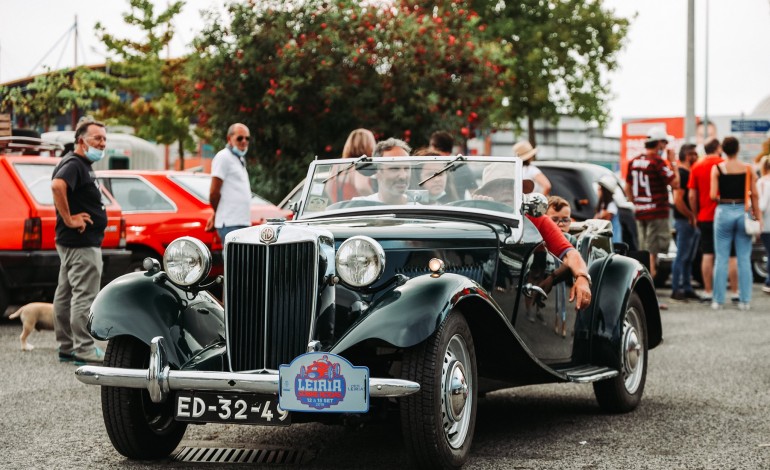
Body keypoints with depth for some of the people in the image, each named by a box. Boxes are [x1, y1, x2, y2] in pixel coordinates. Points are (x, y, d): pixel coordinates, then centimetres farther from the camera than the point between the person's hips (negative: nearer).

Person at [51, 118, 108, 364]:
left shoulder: (83, 165, 17)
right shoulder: (74, 164, -15)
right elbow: (57, 185, -35)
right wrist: (68, 219, -27)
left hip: (74, 242, 11)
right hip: (81, 243, -11)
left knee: (66, 295, 13)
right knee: (84, 296, -9)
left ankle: (67, 347, 20)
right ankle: (84, 349, -8)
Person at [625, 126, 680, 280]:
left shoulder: (633, 162, 10)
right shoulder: (657, 162, -14)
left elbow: (628, 189, 16)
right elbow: (675, 183, -14)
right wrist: (673, 162, -5)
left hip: (640, 213, 8)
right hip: (657, 212, -8)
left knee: (644, 251, 16)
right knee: (652, 251, -5)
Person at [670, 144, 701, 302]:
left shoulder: (689, 173, 16)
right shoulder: (682, 174, -14)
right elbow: (678, 200, -22)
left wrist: (695, 217, 13)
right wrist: (691, 217, -17)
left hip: (693, 221, 9)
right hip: (685, 221, -9)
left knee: (688, 258, 12)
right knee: (682, 257, -5)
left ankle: (687, 288, 17)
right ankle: (676, 290, -1)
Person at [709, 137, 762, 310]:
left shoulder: (717, 168, -4)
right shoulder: (748, 169, -1)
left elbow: (713, 195, -8)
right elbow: (754, 195, 0)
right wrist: (758, 217, 7)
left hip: (724, 212, -1)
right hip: (743, 211, 1)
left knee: (721, 258, 4)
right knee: (744, 259, 5)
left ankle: (718, 300, 4)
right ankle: (745, 300, 5)